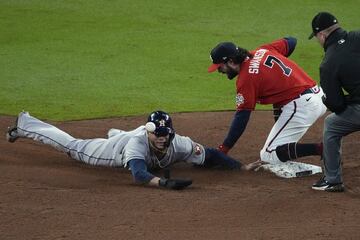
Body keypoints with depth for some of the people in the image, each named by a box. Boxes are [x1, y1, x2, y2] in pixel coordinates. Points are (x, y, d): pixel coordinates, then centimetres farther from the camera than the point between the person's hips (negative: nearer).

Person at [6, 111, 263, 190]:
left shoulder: (178, 144, -39)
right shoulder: (137, 144, -49)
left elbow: (210, 156, -35)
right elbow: (139, 174, -64)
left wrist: (243, 167, -43)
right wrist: (164, 182, -79)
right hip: (115, 149, -4)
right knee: (72, 145, 15)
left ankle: (115, 132, 75)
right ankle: (24, 124, 36)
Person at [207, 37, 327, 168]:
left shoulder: (245, 78, -9)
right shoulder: (262, 51, 14)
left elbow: (241, 119, -9)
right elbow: (291, 42, 25)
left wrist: (222, 150, -5)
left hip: (301, 106, -9)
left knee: (269, 155, -4)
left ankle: (320, 148, -19)